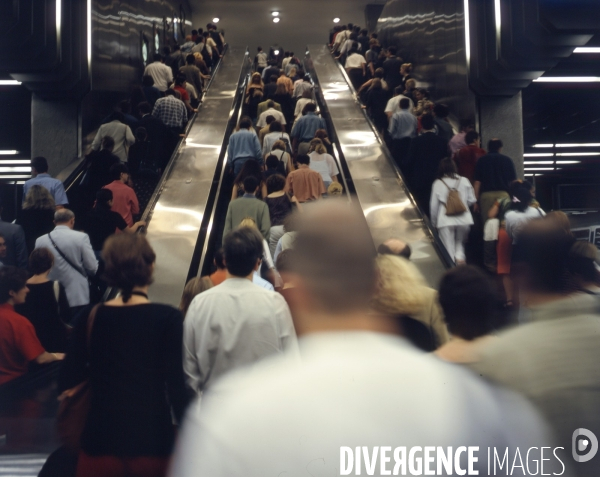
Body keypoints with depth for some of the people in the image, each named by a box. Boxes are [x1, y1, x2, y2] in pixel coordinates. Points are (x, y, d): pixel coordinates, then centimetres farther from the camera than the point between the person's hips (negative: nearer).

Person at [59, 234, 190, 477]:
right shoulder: (168, 317, -11)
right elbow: (176, 385, -13)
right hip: (152, 440, -1)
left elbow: (66, 381, 1)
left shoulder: (90, 318, -3)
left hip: (101, 440, 2)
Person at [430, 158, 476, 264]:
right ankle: (460, 258, -4)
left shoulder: (438, 183, 0)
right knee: (460, 243, 19)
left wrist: (434, 222, 13)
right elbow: (472, 200, 5)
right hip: (463, 219, 2)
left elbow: (434, 205, 2)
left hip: (446, 220, -2)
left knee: (449, 248, 4)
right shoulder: (464, 181, 3)